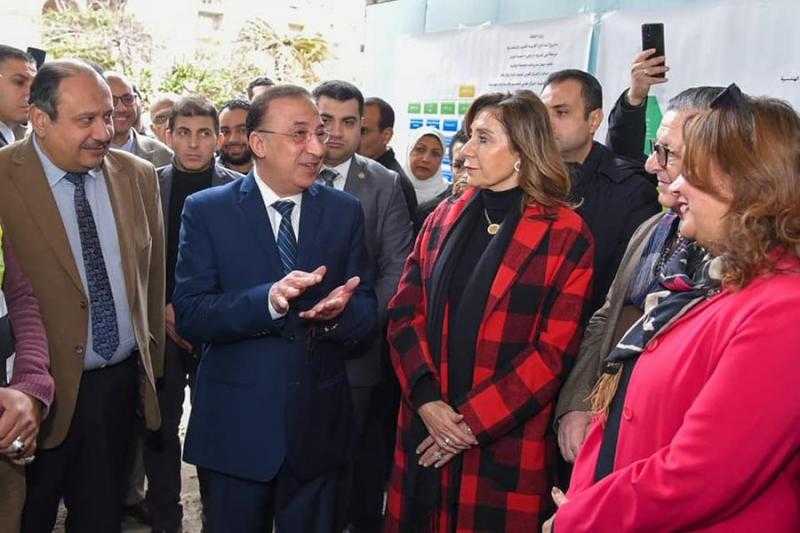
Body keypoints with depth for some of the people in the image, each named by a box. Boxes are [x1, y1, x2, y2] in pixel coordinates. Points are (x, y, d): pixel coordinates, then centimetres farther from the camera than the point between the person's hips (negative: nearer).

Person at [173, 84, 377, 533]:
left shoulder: (345, 211, 2)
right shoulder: (207, 210, -5)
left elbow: (368, 315, 2)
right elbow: (189, 315, -13)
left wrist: (340, 312, -22)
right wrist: (268, 300, -28)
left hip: (319, 425, 2)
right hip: (235, 425, -2)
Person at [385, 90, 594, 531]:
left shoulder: (566, 235, -5)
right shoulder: (444, 218, 9)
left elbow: (554, 351, -10)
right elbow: (404, 312, 4)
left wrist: (472, 421, -13)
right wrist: (427, 398, -10)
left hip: (505, 442, -4)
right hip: (425, 430, 4)